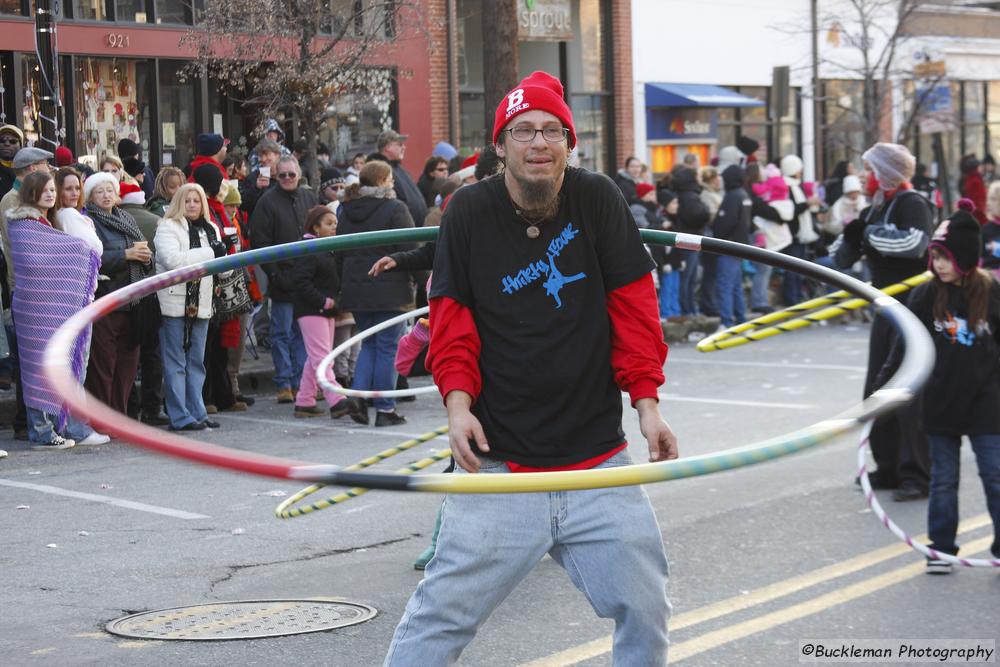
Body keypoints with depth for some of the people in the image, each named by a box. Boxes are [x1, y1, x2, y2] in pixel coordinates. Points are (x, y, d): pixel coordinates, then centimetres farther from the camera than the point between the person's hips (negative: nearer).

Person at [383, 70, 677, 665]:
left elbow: (633, 307, 4)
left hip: (598, 456, 2)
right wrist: (458, 400, -11)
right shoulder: (471, 211, 0)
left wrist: (646, 400, -3)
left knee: (645, 610, 4)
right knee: (443, 613, -5)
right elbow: (452, 320, 3)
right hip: (500, 462, -1)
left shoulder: (599, 199, 1)